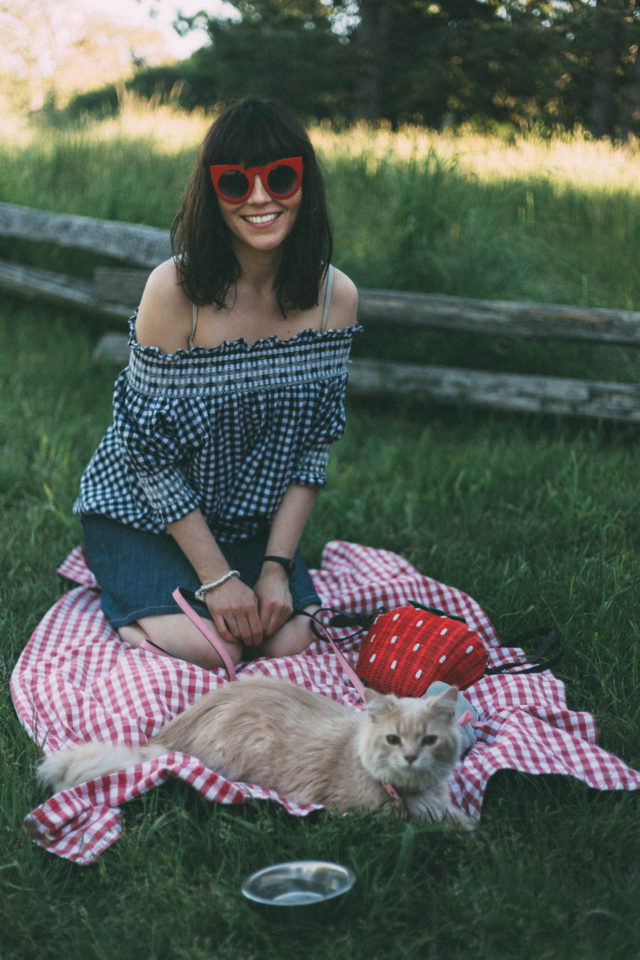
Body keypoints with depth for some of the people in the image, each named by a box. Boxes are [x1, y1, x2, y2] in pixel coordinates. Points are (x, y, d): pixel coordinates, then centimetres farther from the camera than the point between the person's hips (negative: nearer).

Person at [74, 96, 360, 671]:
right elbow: (151, 452, -18)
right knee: (213, 654, -21)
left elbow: (314, 444, -3)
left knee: (296, 645, -15)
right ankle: (127, 598, 9)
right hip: (139, 511, -4)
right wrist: (217, 577, -19)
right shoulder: (175, 290, -22)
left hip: (251, 521, 4)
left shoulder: (335, 296, -9)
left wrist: (276, 567, -12)